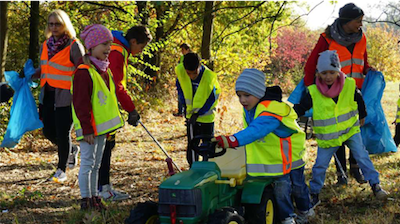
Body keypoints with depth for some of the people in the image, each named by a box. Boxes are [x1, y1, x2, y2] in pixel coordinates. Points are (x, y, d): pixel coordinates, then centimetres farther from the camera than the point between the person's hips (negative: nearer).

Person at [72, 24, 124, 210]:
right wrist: (87, 129, -20)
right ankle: (86, 199, 5)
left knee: (96, 164, 15)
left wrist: (108, 125, 21)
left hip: (102, 126, 9)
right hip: (89, 127, -9)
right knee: (87, 162, -2)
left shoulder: (105, 71, 12)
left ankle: (94, 197, 24)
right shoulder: (84, 72, -17)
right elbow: (81, 104, -19)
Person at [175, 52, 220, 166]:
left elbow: (212, 98, -14)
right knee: (191, 145, 7)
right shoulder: (180, 71, -15)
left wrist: (198, 114, -16)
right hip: (191, 115, 3)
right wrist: (185, 106, 2)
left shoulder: (210, 77, -25)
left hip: (206, 117, -3)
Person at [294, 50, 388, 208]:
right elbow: (301, 108, -4)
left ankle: (375, 185, 11)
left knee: (362, 156, -3)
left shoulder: (349, 85, -8)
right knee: (320, 166, 2)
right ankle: (314, 195, 17)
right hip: (327, 135, 0)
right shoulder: (313, 92, -12)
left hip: (350, 130, 1)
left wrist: (362, 117, 24)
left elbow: (359, 101, 11)